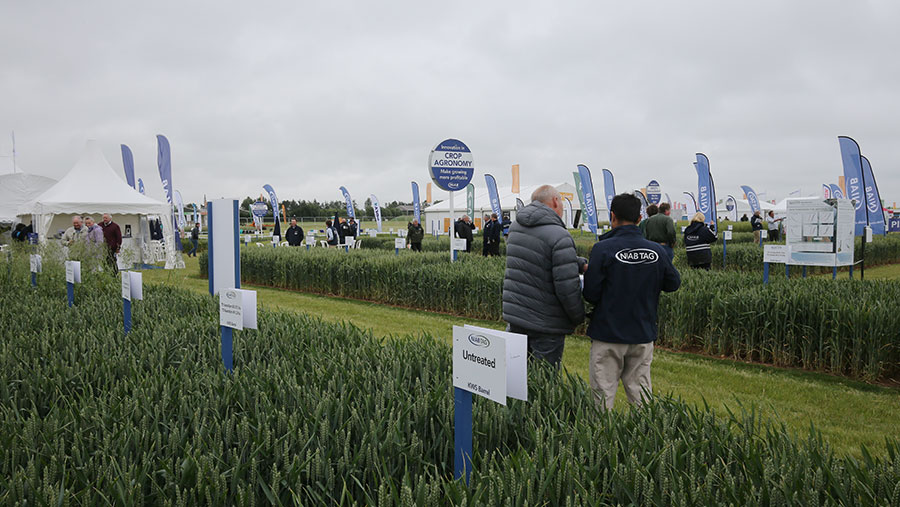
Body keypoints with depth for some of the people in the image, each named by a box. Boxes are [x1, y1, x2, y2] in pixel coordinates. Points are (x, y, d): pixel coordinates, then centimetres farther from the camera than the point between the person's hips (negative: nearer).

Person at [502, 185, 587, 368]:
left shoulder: (515, 227, 7)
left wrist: (581, 263, 7)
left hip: (513, 318, 7)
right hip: (545, 327, -7)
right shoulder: (560, 237, -18)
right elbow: (567, 288, -19)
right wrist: (579, 317, -2)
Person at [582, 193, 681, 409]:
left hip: (608, 334, -4)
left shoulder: (603, 249, -15)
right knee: (640, 393, 15)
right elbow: (673, 283, 10)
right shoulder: (657, 251, -3)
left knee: (603, 395, 6)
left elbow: (590, 294, -14)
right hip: (643, 335, 4)